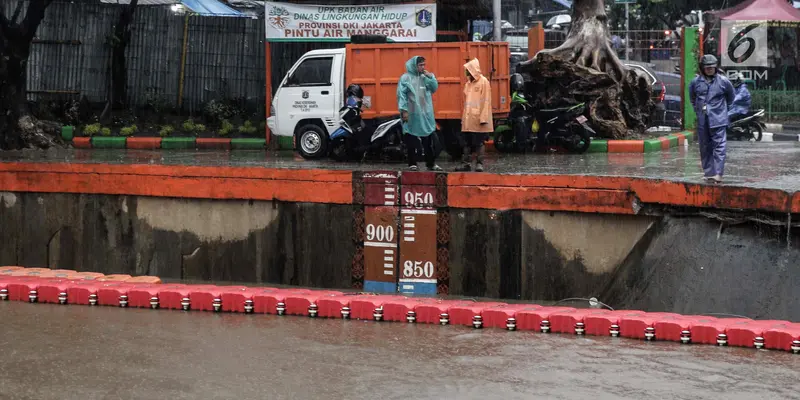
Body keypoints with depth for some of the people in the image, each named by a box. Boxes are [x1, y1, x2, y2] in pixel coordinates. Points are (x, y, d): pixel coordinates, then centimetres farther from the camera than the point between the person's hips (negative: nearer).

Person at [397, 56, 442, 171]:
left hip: (426, 114, 5)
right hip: (412, 115, -5)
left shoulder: (426, 77, 12)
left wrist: (430, 77, -3)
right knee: (412, 142, -2)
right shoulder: (405, 78, -5)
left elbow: (434, 88, 10)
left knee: (430, 140, 7)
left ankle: (431, 163, 15)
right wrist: (404, 110, -16)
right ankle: (412, 164, 5)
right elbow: (401, 95, -9)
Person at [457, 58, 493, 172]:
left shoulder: (483, 82, -6)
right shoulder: (468, 83, 15)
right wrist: (463, 118, 14)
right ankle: (466, 164, 12)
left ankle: (479, 164, 4)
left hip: (478, 120, -7)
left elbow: (486, 101, -10)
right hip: (467, 120, 7)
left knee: (479, 142, -1)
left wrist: (483, 118, -16)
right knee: (466, 142, 8)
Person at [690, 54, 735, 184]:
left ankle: (718, 174, -14)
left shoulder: (723, 81, -1)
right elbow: (692, 97, 23)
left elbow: (731, 97, 16)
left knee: (719, 146, -10)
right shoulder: (696, 82, 4)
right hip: (702, 120, 3)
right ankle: (709, 173, 15)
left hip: (718, 119, -3)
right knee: (705, 147, 7)